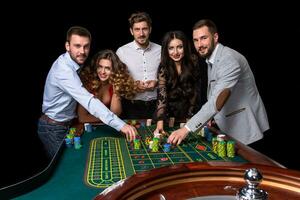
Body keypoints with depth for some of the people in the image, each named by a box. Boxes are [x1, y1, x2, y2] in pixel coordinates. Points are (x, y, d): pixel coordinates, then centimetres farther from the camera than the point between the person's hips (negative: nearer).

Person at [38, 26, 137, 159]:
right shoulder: (63, 70, -30)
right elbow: (89, 101, -41)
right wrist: (120, 125, -47)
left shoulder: (71, 63, -1)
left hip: (65, 124, 8)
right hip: (53, 129, -8)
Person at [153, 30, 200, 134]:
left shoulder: (193, 62, -13)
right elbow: (161, 95, -23)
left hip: (191, 112, 1)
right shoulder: (163, 68, -16)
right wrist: (160, 122, -35)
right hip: (171, 113, -1)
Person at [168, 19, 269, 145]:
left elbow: (217, 102, -34)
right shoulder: (210, 59, 7)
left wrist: (186, 129, -37)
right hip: (228, 127, 8)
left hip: (245, 129, -8)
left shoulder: (229, 59, -25)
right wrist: (208, 118, -4)